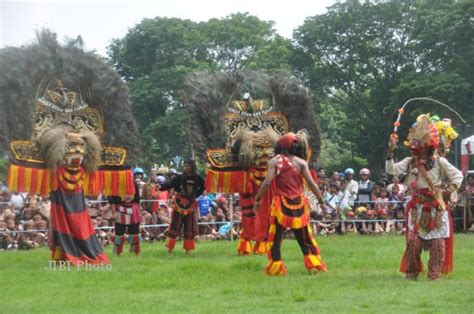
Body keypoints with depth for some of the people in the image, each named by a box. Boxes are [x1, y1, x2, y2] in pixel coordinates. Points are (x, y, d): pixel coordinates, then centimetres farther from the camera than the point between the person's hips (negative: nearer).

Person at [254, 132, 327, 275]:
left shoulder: (274, 161, -2)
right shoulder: (301, 162, 2)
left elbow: (267, 182, -10)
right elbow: (311, 183, -4)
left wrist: (258, 199, -1)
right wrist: (322, 200, 3)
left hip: (281, 203, -2)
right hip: (299, 204, 2)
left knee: (275, 237, 6)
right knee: (305, 237, 12)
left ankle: (275, 268, 2)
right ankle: (314, 265, 10)